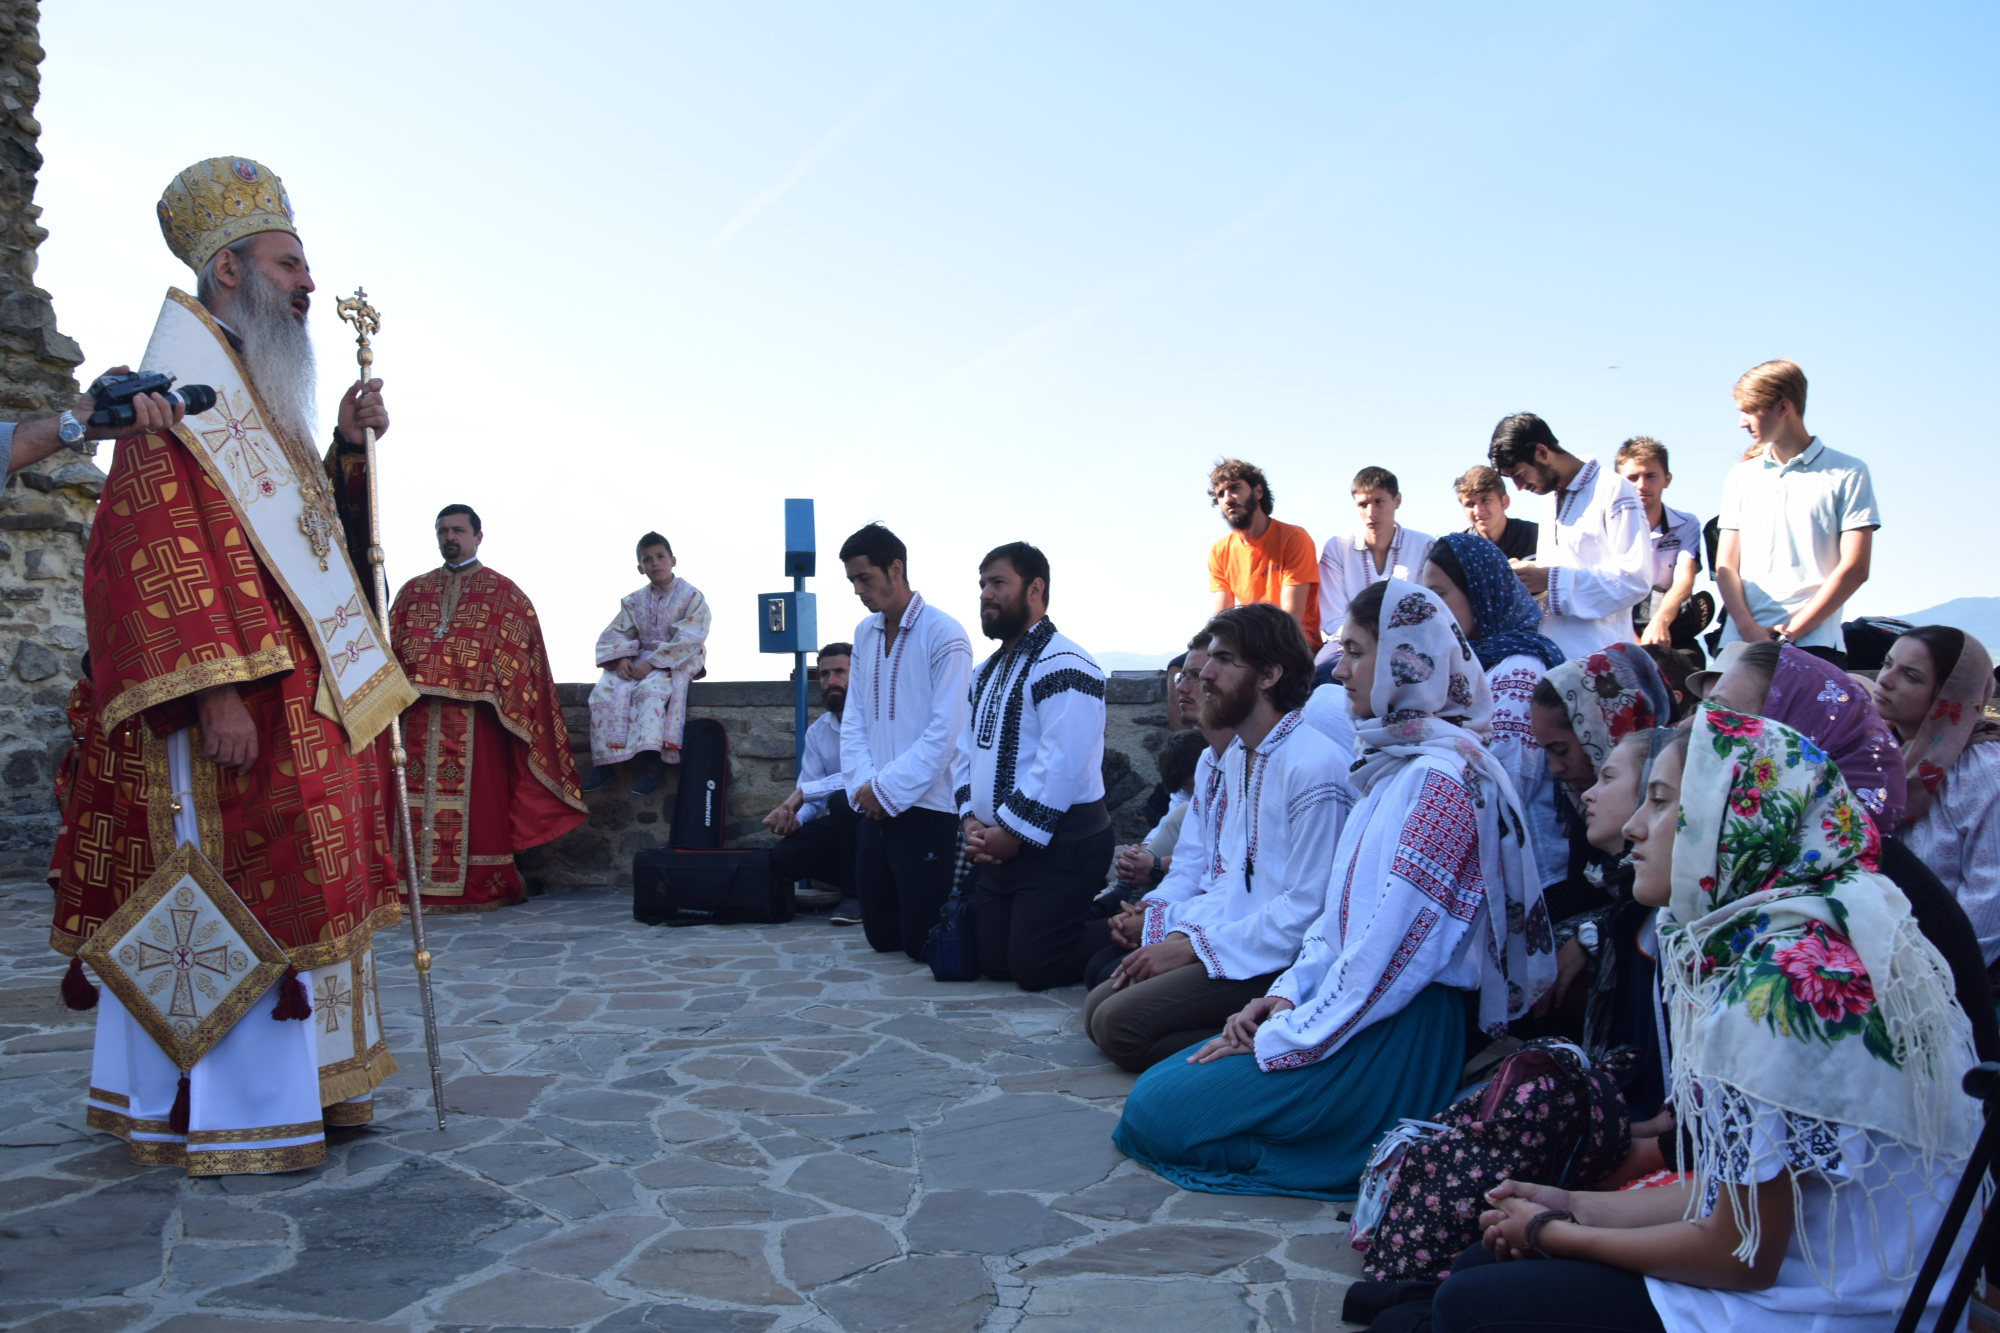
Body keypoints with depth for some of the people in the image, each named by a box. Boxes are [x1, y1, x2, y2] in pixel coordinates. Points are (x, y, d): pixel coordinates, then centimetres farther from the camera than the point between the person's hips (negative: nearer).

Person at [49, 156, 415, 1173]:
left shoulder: (263, 395, 20)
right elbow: (159, 550, -17)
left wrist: (346, 449, 7)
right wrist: (215, 691, -25)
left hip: (305, 700, 9)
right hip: (236, 698, -9)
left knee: (289, 888, 11)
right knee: (237, 892, -6)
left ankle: (299, 1086, 19)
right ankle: (229, 1121, 1)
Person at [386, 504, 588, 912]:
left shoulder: (503, 592, 7)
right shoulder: (413, 590, 18)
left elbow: (517, 653, 1)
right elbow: (392, 647, 14)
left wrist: (494, 697, -10)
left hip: (474, 715, -3)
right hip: (420, 712, 3)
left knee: (477, 799, -4)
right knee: (420, 798, 1)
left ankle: (481, 886, 2)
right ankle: (422, 885, 6)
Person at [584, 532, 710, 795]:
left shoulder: (691, 596, -3)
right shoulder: (634, 601, 13)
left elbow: (688, 640, -13)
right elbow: (617, 633, 7)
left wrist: (652, 662, -21)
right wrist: (622, 658, -16)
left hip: (676, 663, -5)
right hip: (639, 660, 5)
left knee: (649, 690, -36)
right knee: (606, 690, -23)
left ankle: (653, 761, -36)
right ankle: (605, 761, -21)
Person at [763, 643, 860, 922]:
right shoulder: (817, 730, 8)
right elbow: (809, 797, 5)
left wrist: (804, 792, -28)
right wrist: (793, 816, -19)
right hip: (842, 823, 6)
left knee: (842, 800, -35)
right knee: (784, 857, -15)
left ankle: (855, 894, -15)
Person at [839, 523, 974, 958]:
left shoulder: (944, 635, -11)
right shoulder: (864, 633, 10)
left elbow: (945, 731, -16)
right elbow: (854, 720, 11)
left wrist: (886, 789, -14)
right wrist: (862, 785, -5)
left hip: (926, 809, -6)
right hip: (875, 809, 6)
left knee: (922, 943, -1)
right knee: (880, 935, 12)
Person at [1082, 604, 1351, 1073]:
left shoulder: (1315, 768, -17)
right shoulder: (1223, 762, 14)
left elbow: (1307, 907, -20)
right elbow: (1193, 868, 17)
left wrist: (1192, 946, -19)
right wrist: (1158, 917, -5)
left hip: (1274, 962, -10)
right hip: (1214, 938, 10)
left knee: (1120, 1023, -18)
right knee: (1096, 1008, 3)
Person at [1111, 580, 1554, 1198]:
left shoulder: (1444, 775, -18)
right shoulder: (1392, 762, 14)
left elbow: (1393, 945, -22)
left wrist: (1286, 1036, -15)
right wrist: (1285, 996, 3)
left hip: (1397, 1030, -10)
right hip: (1351, 1008, 10)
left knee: (1158, 1112, -12)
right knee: (1151, 1092, 7)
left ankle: (1381, 1160, -5)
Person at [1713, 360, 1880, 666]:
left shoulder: (1847, 474, 4)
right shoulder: (1740, 476, 15)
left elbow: (1854, 569, -3)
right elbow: (1725, 565, 9)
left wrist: (1792, 631, -9)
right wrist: (1749, 629, -7)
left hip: (1813, 644, -3)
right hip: (1741, 642, 3)